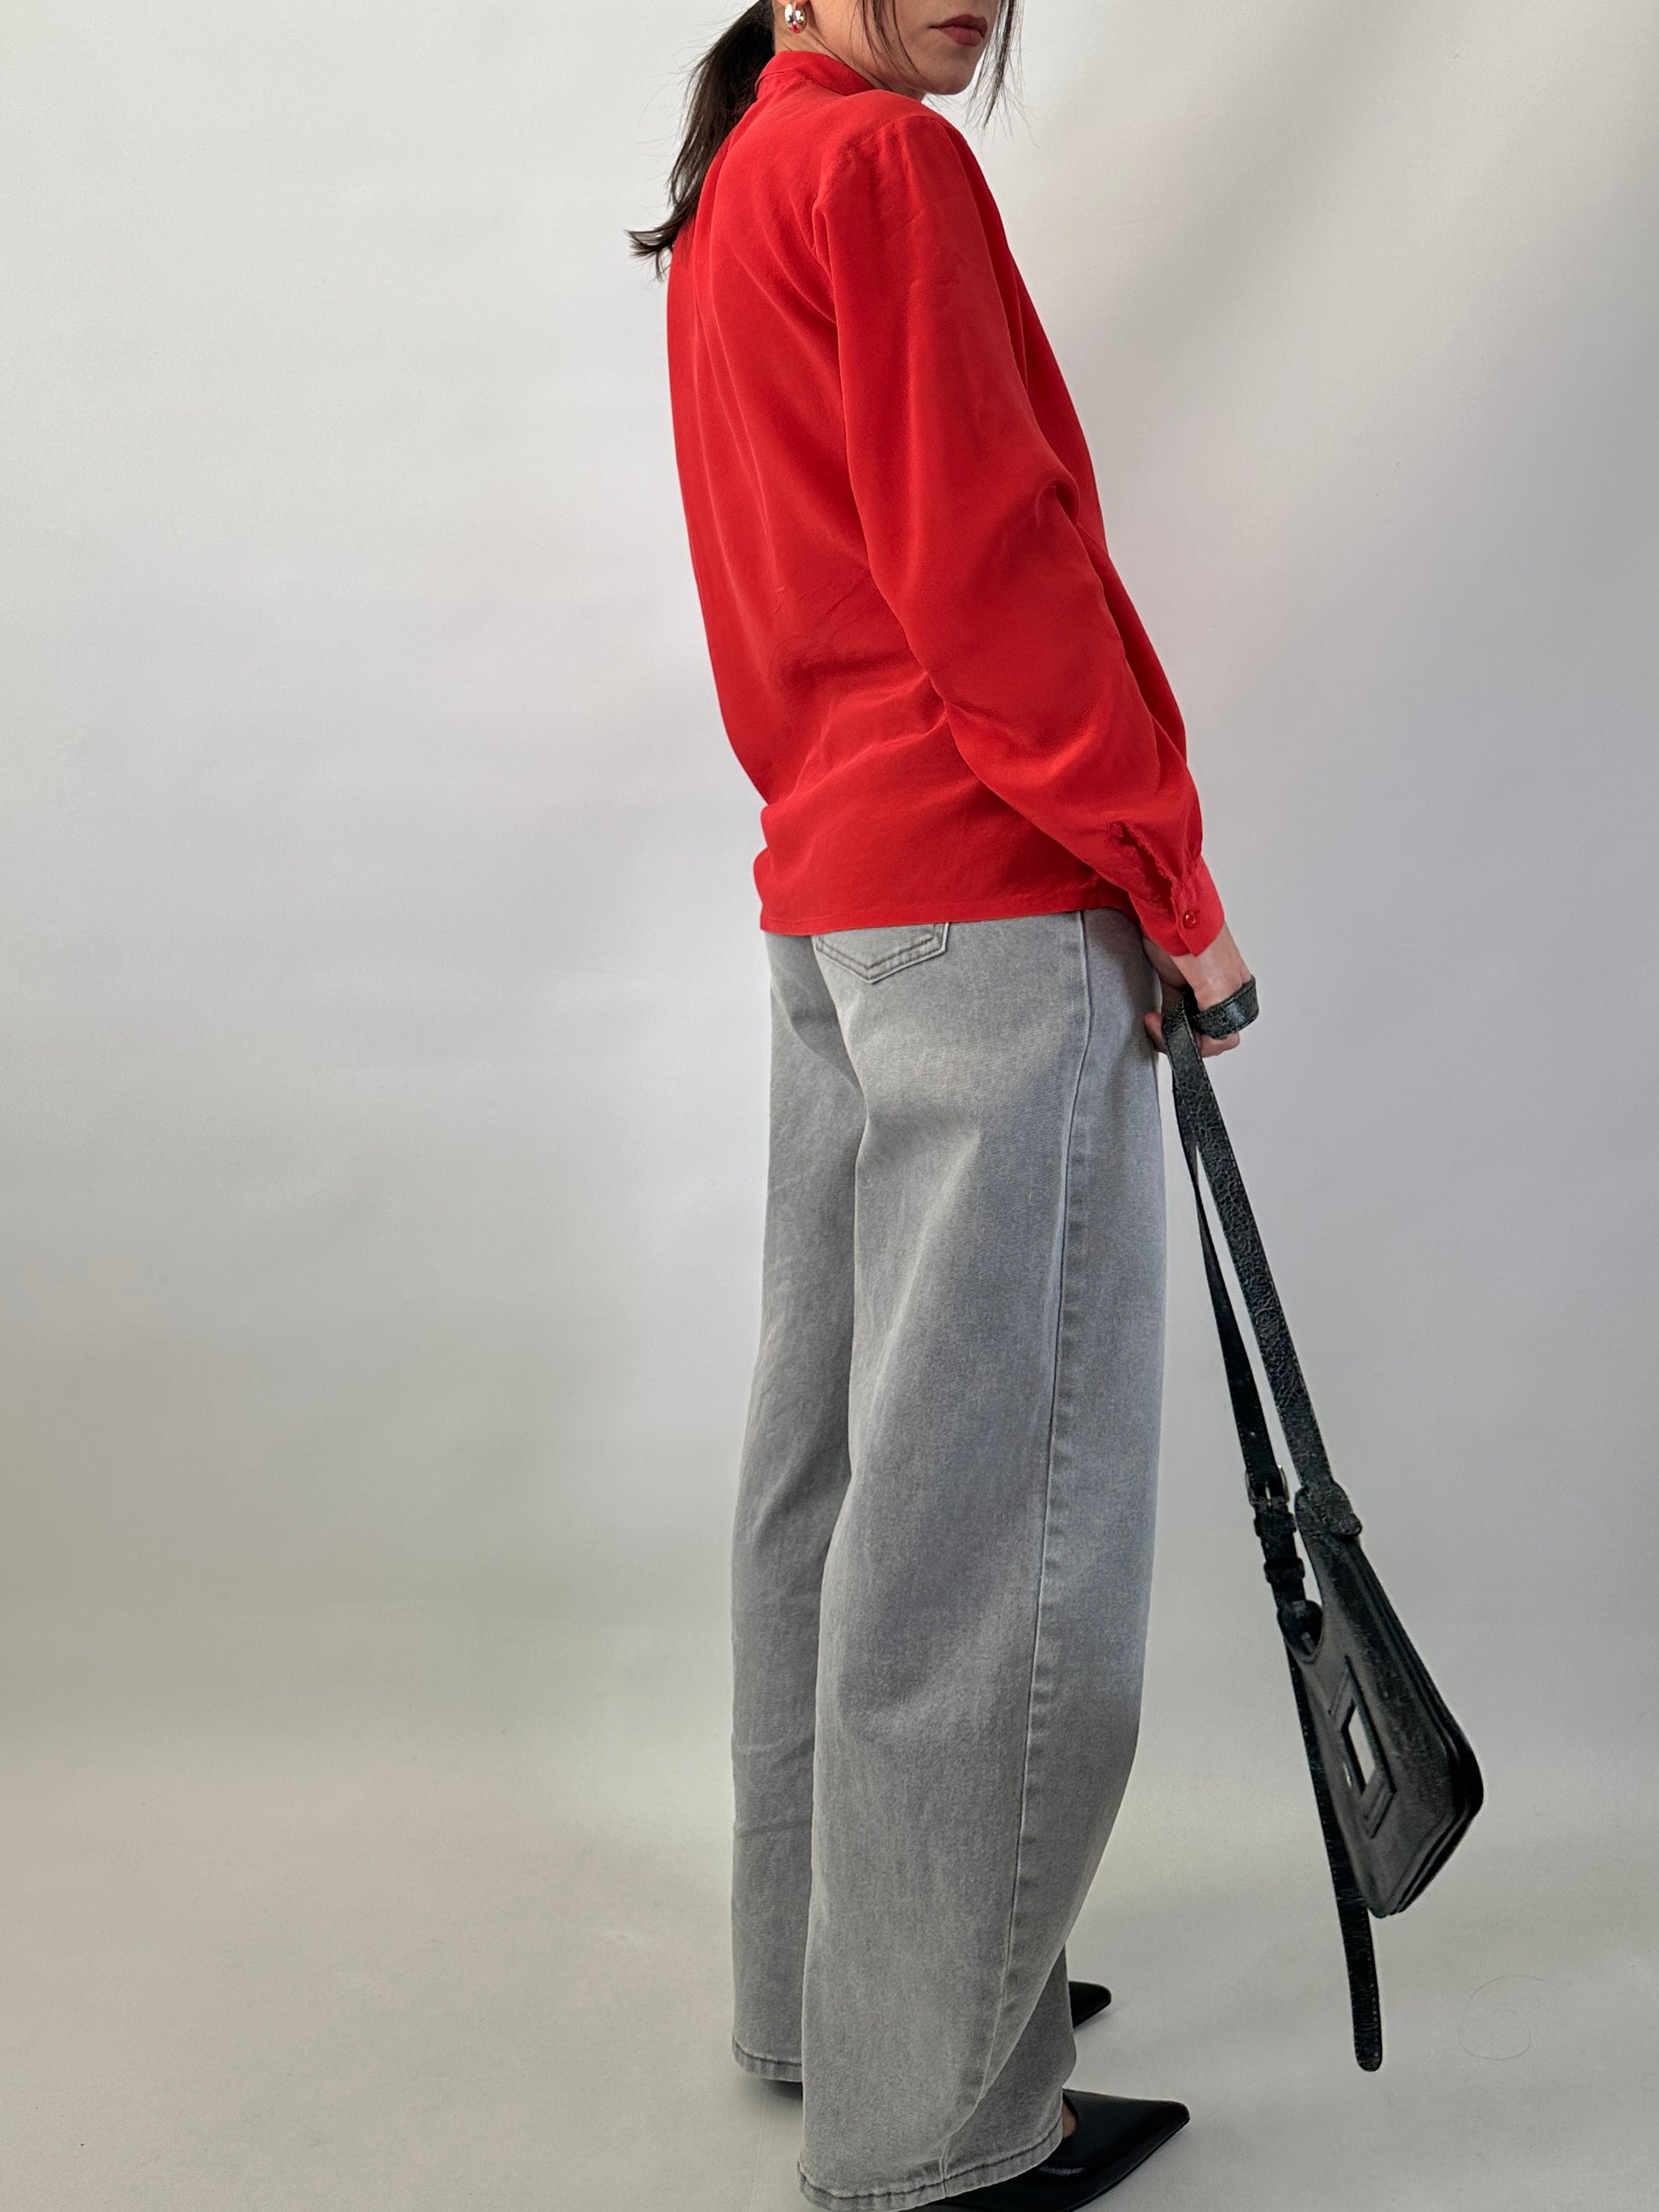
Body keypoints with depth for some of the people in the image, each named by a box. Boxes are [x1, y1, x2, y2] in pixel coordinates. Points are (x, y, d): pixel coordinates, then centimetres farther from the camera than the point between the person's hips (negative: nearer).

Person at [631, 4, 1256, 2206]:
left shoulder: (723, 206, 22)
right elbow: (993, 567, -15)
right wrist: (1176, 886, -7)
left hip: (824, 897, 10)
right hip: (998, 902, -10)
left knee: (840, 1469, 14)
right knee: (996, 1519, -5)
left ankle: (826, 1983, 28)